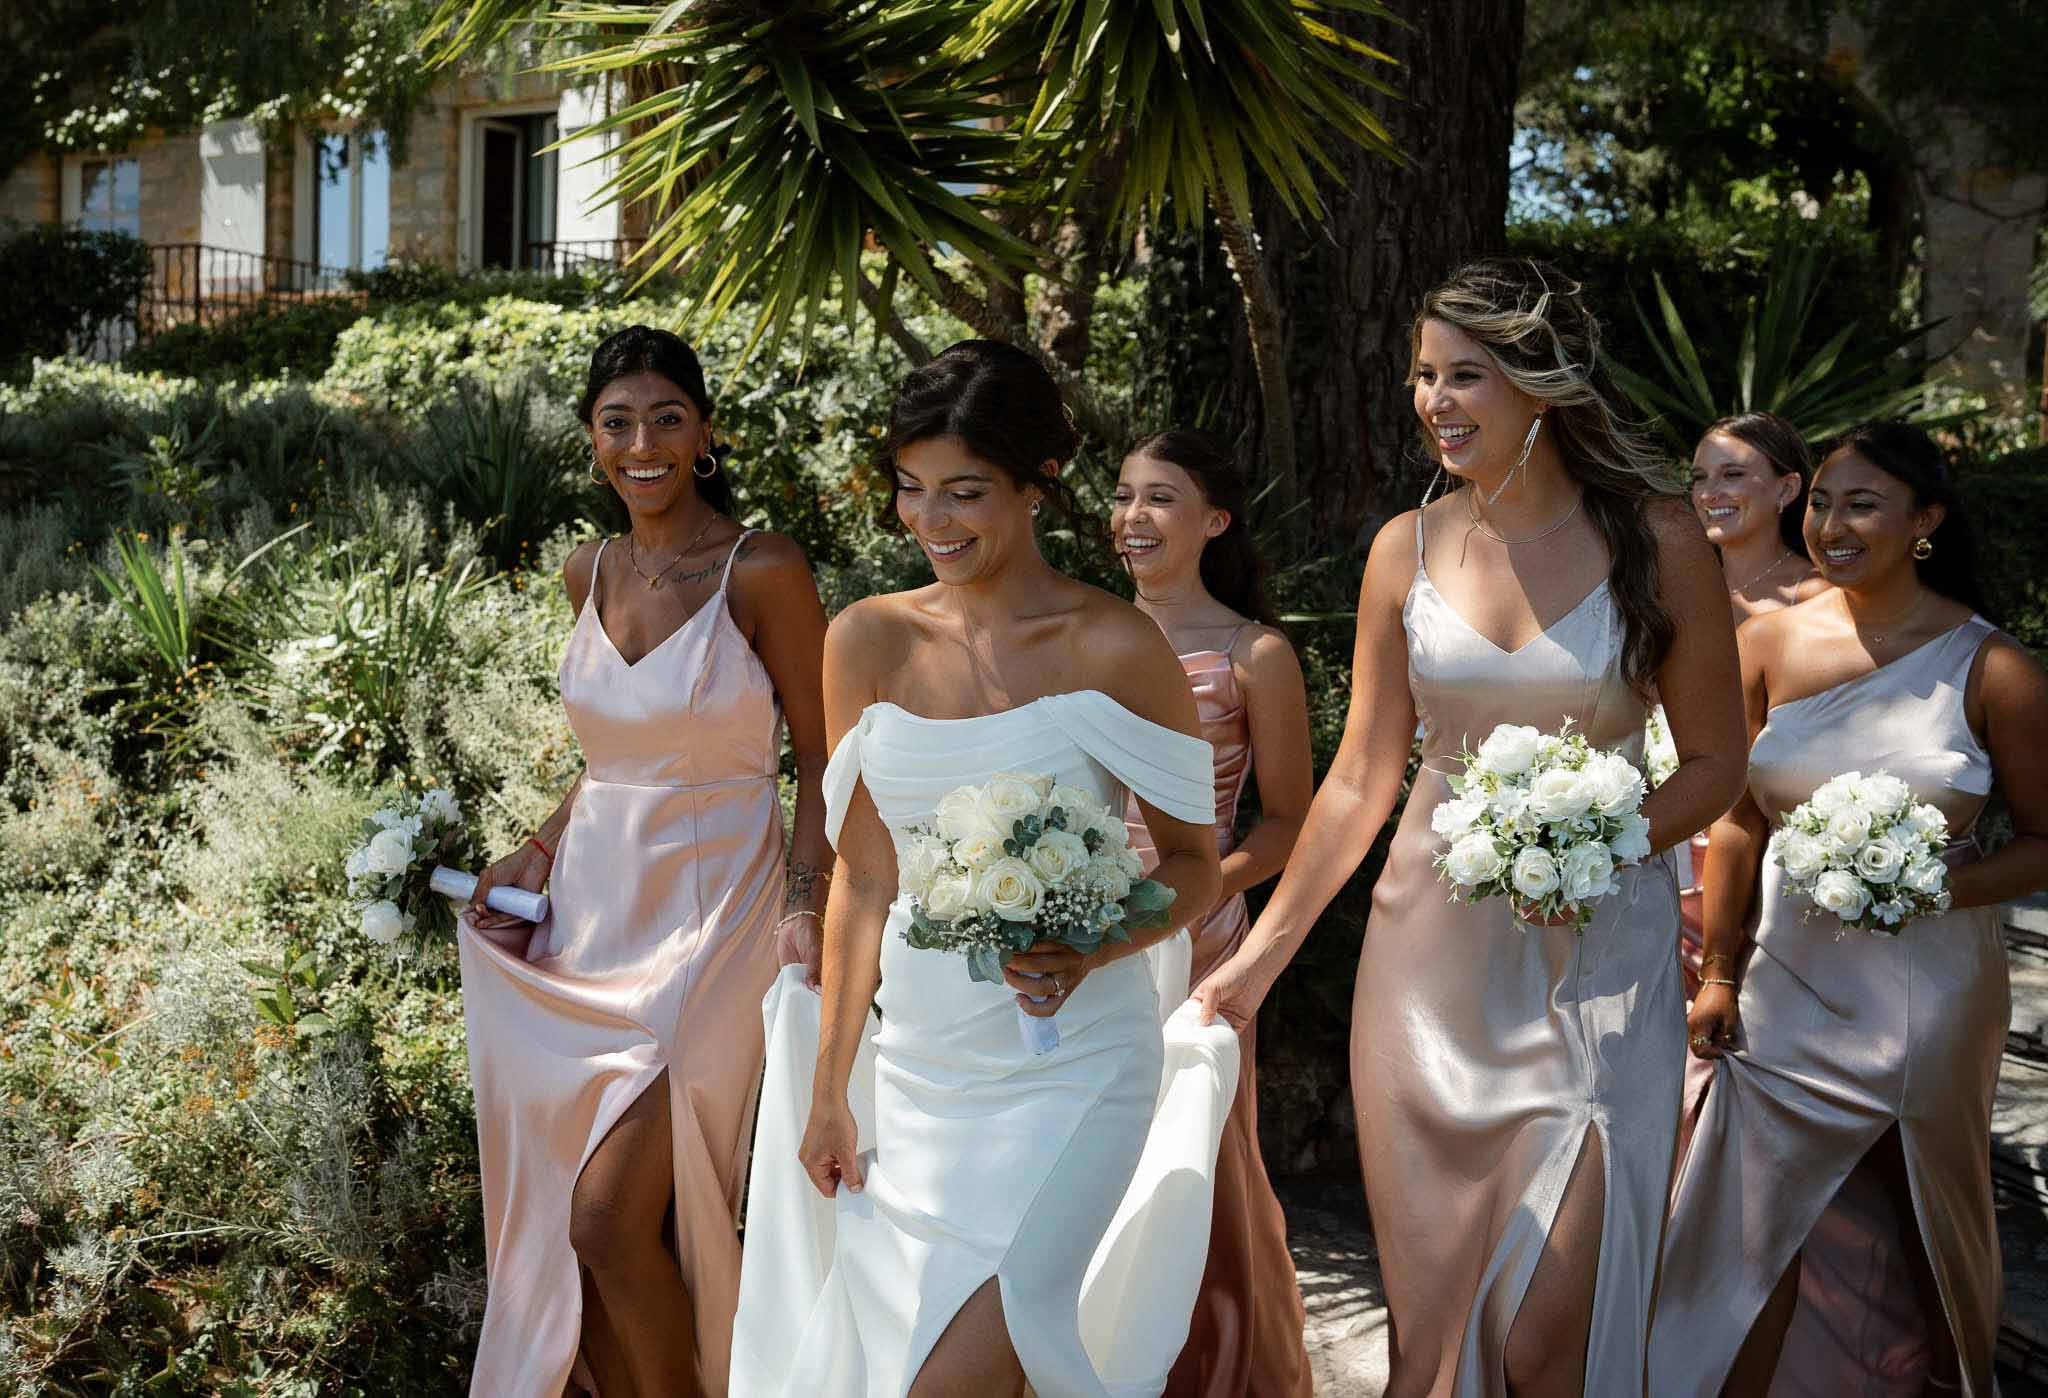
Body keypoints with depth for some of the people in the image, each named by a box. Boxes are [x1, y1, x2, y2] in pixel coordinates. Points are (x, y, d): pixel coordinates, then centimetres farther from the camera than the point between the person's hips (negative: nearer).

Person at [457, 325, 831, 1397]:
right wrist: (541, 851, 6)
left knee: (610, 1219, -10)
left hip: (711, 916, -6)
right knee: (568, 1222, 8)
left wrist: (807, 904, -19)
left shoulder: (762, 572, -10)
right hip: (591, 908, 6)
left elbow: (822, 757, -7)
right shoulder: (589, 576, 9)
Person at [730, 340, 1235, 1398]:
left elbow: (1194, 862, 0)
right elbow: (864, 879, 7)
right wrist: (828, 1092, 7)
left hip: (1069, 1068, -4)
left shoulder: (1114, 650, -9)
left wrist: (1088, 953, -20)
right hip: (916, 1064, 4)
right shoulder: (868, 641, 2)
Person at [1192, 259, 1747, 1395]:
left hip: (1600, 952, -2)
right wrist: (1260, 953, 7)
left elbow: (1715, 760, 3)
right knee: (1430, 1298, 8)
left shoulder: (1655, 539, -4)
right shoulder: (1408, 548, 3)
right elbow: (1361, 777, 8)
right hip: (1433, 950, 2)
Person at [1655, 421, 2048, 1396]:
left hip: (1927, 984, -2)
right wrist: (1718, 975, 3)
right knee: (1752, 1230, 7)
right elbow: (1737, 820, 4)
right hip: (1790, 981, 2)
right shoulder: (1770, 644, -2)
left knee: (1934, 1225, 16)